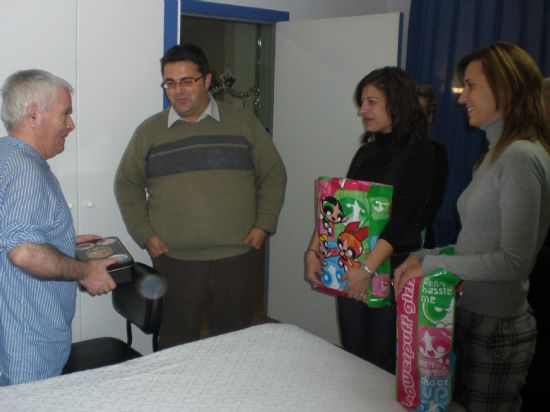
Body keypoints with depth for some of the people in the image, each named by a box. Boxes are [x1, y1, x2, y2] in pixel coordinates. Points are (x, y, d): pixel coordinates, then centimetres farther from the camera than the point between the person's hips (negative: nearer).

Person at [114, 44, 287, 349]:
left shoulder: (243, 124, 4)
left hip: (237, 256, 0)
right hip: (173, 259, 1)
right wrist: (145, 234, 1)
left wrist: (264, 225, -1)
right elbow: (127, 184, 12)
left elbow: (273, 175, 8)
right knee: (177, 343, 8)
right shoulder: (149, 131, 7)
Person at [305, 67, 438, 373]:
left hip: (391, 268, -6)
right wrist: (313, 251, 0)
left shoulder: (418, 153, -7)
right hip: (351, 268, 6)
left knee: (383, 359, 1)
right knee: (352, 355, 13)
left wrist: (368, 268, -22)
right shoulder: (367, 152, 13)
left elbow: (403, 218, -17)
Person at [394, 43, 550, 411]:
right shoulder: (498, 153, 12)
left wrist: (432, 264, -16)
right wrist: (423, 256, 2)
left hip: (495, 329, -9)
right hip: (472, 318, 9)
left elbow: (515, 261, -21)